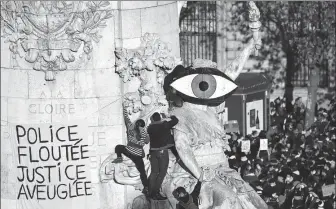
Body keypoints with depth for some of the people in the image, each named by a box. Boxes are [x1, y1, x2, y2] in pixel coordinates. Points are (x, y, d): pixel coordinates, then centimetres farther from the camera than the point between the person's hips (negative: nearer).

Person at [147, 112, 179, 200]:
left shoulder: (150, 127, 2)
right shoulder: (164, 125, -10)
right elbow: (176, 120, -3)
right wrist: (172, 117, 18)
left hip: (153, 151, 5)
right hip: (163, 151, -5)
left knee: (154, 172, 12)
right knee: (162, 172, 1)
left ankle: (151, 193, 12)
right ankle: (156, 192, -5)